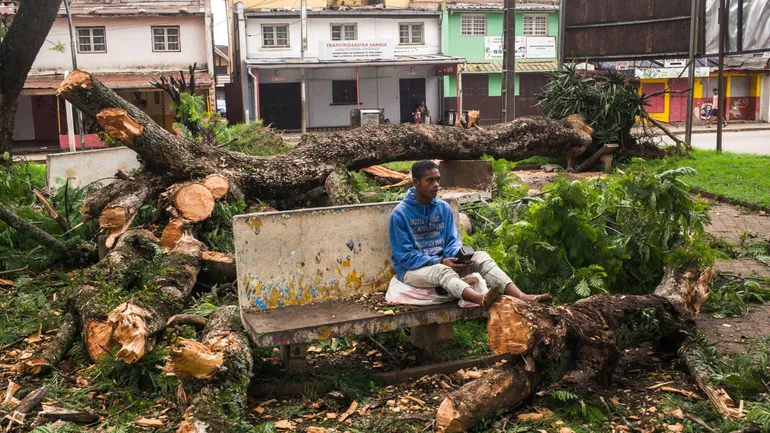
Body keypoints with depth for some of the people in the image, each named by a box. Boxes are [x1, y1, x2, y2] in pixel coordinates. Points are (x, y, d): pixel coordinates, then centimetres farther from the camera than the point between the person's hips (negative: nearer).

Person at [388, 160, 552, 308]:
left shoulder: (444, 207, 5)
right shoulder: (400, 213, -12)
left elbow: (453, 241, 5)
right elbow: (405, 257, -15)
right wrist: (440, 262, -24)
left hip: (442, 262, 6)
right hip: (412, 269, -5)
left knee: (481, 256, -20)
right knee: (442, 271, -39)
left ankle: (520, 296, -42)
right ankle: (482, 299, -68)